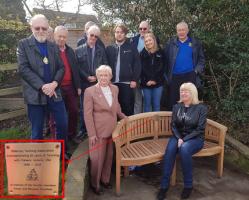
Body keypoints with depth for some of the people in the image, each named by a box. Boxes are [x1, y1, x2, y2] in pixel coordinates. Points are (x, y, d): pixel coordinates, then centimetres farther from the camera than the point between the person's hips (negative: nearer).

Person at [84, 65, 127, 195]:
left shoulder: (115, 89, 3)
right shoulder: (90, 91, -13)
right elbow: (88, 114, -13)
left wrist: (124, 118, 18)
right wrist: (92, 134, -15)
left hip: (112, 130, 5)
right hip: (98, 131, -5)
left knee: (109, 156, 16)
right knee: (97, 158, 7)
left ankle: (105, 179, 37)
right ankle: (95, 184, 28)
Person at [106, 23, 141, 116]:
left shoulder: (131, 48, 5)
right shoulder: (109, 48, 12)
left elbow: (137, 64, 1)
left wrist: (135, 80, -7)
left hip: (127, 83, -2)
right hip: (112, 83, 2)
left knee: (128, 108, 1)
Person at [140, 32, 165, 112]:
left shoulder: (160, 53, 5)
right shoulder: (142, 54, 3)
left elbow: (161, 68, 0)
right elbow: (142, 69, -3)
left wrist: (155, 80, -9)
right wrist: (146, 81, -12)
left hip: (158, 83, 0)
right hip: (146, 84, 0)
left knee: (156, 104, 5)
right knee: (147, 104, 6)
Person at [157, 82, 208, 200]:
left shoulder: (201, 108, -5)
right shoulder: (176, 107, 7)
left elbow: (200, 129, -10)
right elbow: (173, 126, 4)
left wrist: (184, 139, -19)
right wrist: (179, 138, -15)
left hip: (195, 138, -3)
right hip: (178, 136, 3)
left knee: (184, 149, -36)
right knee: (169, 150, -30)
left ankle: (188, 185, -17)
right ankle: (164, 185, -21)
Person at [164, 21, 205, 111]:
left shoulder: (195, 43, 6)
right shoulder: (171, 43, 7)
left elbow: (201, 59, 8)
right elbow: (165, 59, 5)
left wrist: (197, 71, -5)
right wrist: (167, 74, -3)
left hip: (190, 76, -1)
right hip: (174, 77, 1)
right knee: (172, 102, 6)